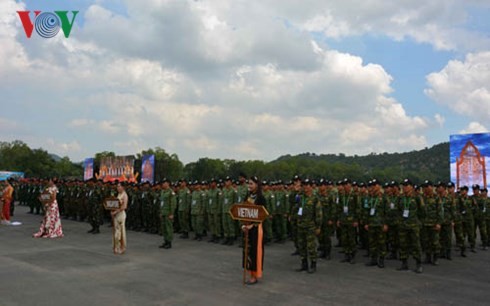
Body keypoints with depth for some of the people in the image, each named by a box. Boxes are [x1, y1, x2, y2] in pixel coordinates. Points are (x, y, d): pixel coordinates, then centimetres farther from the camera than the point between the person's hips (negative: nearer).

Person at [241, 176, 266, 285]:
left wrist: (251, 225, -20)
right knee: (248, 249, 9)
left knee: (255, 250, -1)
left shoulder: (261, 198, -10)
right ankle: (251, 274, 19)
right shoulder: (248, 196, 9)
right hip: (247, 227, 7)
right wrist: (243, 224, -6)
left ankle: (255, 276, 9)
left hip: (256, 227, -6)